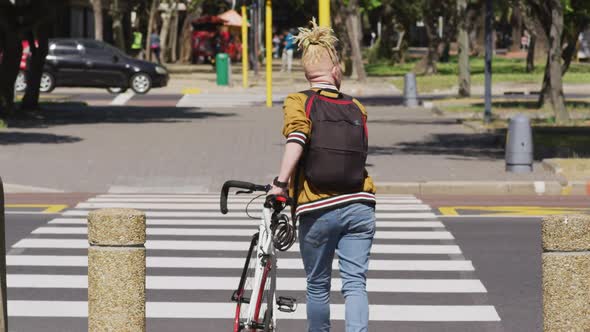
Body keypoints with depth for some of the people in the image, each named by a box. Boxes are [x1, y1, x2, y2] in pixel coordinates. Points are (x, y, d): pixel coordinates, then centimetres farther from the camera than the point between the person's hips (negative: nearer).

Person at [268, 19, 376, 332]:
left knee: (317, 286, 14)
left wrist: (280, 183, -23)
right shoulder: (356, 108, 10)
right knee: (355, 283, -1)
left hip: (317, 210, -2)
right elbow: (358, 153, 13)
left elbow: (296, 139, -19)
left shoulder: (299, 102, -1)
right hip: (358, 206, 2)